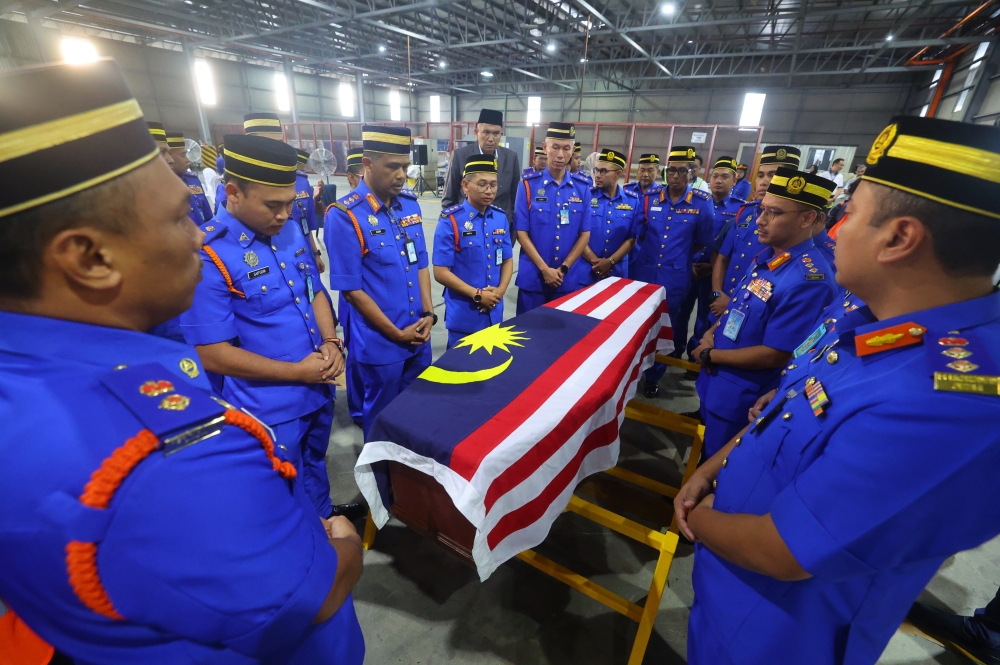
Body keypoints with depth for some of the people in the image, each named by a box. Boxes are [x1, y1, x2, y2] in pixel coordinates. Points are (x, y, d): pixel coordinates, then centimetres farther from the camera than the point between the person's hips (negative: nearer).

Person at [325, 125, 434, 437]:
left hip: (419, 334, 6)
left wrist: (428, 314, -2)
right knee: (383, 414, 15)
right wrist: (396, 333, -13)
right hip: (380, 342, -6)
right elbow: (351, 289, -16)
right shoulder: (344, 216, -17)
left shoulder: (410, 205, 3)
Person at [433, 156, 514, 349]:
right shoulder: (450, 221, -12)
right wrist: (477, 295, -16)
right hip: (463, 316, -5)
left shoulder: (501, 218, 3)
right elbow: (441, 272, -14)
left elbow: (507, 260, 10)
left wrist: (500, 291, -7)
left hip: (494, 313, 5)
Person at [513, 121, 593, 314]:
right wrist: (544, 269, -12)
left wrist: (564, 268, -6)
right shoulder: (528, 184, -3)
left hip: (570, 278, 2)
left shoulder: (583, 186, 3)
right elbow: (521, 233, -6)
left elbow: (585, 234, 4)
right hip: (533, 276, -2)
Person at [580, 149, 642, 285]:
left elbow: (632, 238, 3)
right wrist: (595, 262, -11)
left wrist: (610, 261, -8)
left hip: (616, 272, 2)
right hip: (585, 271, -2)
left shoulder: (633, 200, 3)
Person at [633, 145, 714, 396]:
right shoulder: (650, 197, 0)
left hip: (676, 276, -2)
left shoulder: (701, 203, -5)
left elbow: (703, 243, 4)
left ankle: (653, 375, 25)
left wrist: (679, 256, 7)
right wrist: (650, 251, 1)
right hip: (645, 271, 2)